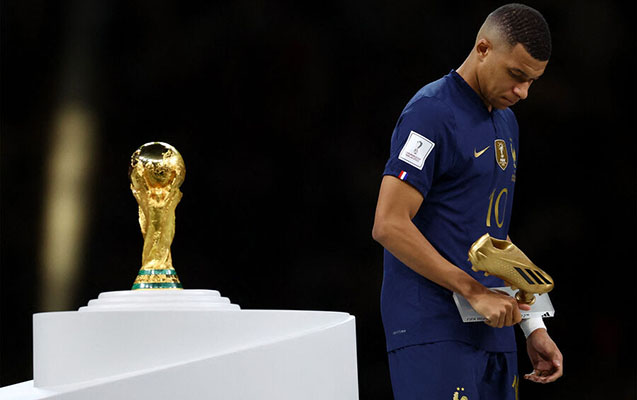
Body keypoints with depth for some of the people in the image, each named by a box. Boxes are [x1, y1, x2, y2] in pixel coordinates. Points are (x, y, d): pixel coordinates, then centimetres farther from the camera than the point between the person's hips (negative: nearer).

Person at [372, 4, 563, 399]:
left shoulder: (505, 122, 18)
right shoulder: (433, 113, -10)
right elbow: (389, 225, -17)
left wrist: (533, 326, 19)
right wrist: (476, 292, -17)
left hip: (493, 331, 8)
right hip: (433, 333, -8)